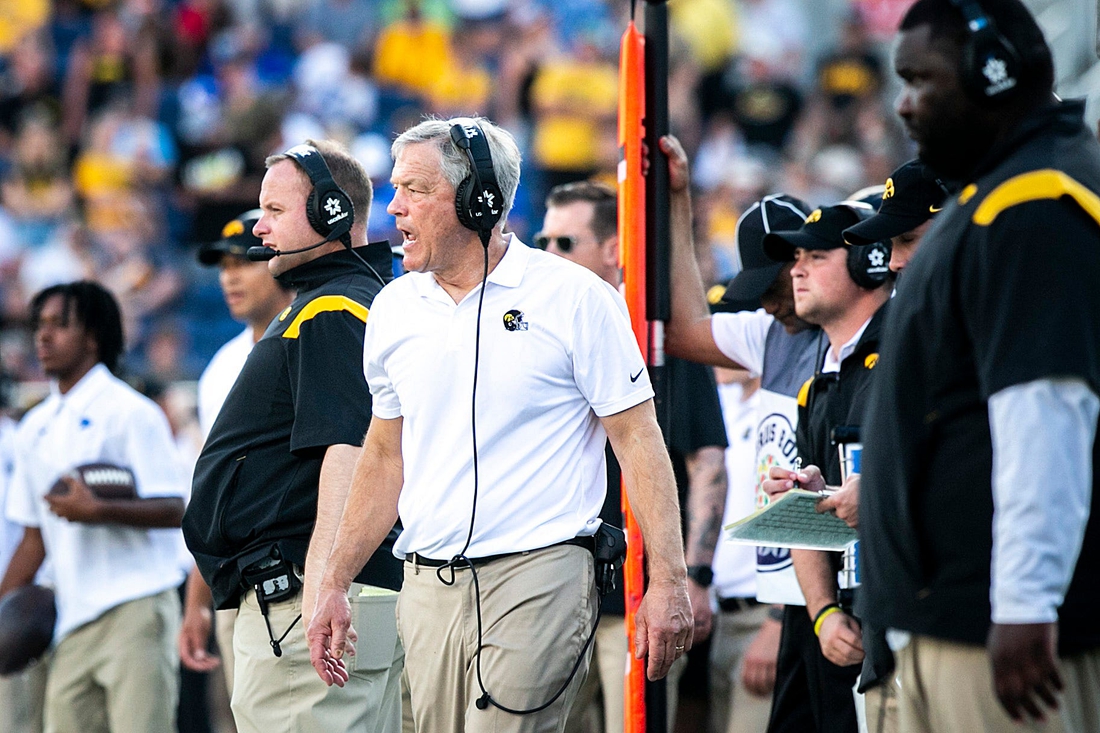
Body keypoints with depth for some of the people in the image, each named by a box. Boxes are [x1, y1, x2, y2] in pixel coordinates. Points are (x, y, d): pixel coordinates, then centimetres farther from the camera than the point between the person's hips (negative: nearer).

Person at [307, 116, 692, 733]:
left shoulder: (575, 298, -4)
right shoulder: (395, 308, 11)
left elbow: (639, 439, -4)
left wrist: (669, 583, -11)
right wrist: (335, 585, 18)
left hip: (538, 578, -5)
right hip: (429, 588, 5)